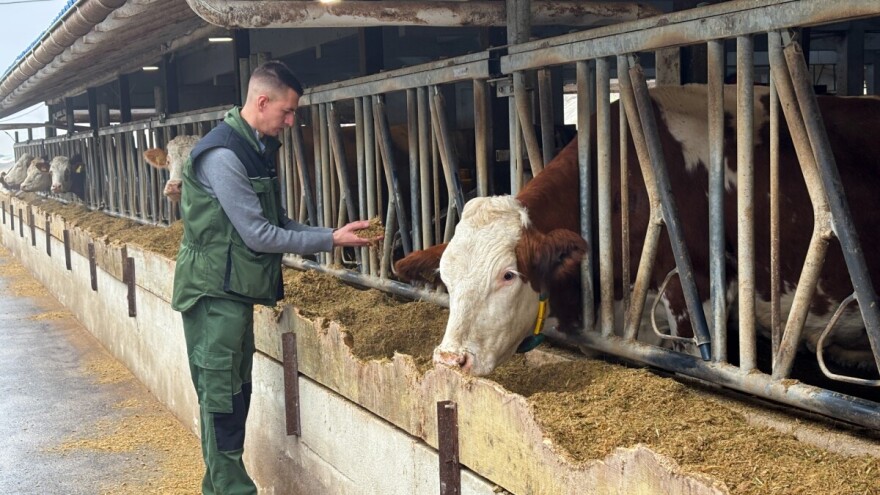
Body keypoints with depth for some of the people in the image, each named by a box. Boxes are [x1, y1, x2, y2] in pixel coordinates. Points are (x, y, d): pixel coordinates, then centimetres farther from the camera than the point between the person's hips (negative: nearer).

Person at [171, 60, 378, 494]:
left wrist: (333, 233, -1)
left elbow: (277, 223, 11)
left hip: (236, 291, 9)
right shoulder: (223, 155, -19)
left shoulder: (258, 150, 11)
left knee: (234, 392, 14)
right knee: (221, 396, -3)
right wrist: (331, 240, -14)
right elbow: (259, 235, -20)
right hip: (214, 293, -9)